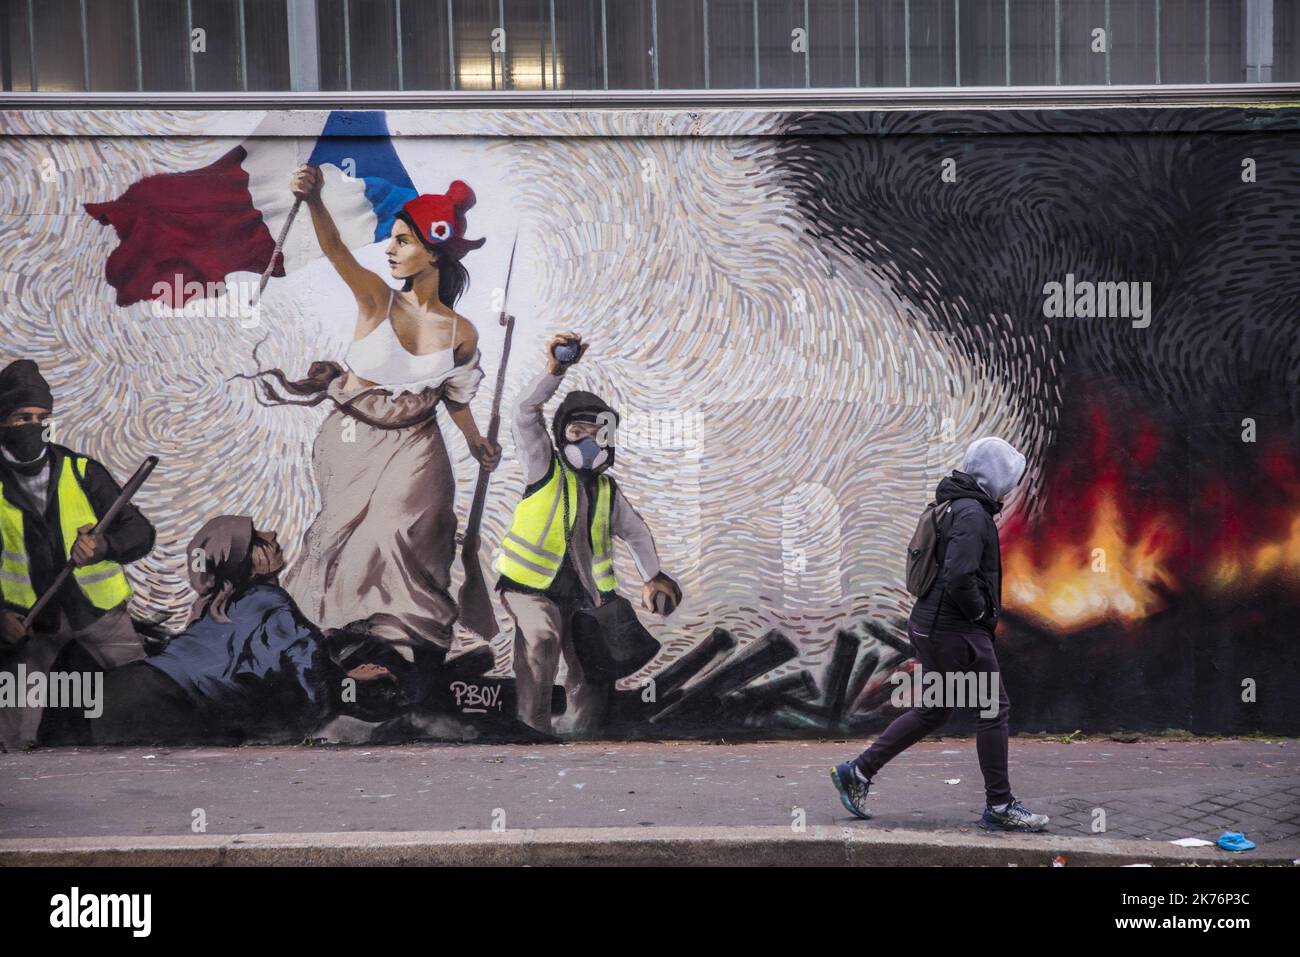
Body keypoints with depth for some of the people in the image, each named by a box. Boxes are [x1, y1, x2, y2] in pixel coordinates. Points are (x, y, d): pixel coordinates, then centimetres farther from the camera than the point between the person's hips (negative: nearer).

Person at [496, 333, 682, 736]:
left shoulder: (608, 491, 13)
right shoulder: (545, 468, 0)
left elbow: (636, 532, 24)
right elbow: (525, 416, -14)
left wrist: (651, 577, 17)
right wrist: (555, 371, -24)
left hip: (583, 595, 5)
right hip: (532, 586, -5)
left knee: (592, 681, 2)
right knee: (541, 637, -32)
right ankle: (532, 730, -29)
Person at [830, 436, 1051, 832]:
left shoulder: (959, 508, 15)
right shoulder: (972, 514, -17)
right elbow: (959, 577, -29)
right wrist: (980, 611, -13)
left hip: (931, 625, 10)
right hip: (955, 631, -10)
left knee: (932, 711, 17)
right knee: (994, 708, -2)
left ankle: (857, 773, 19)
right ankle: (999, 807, 5)